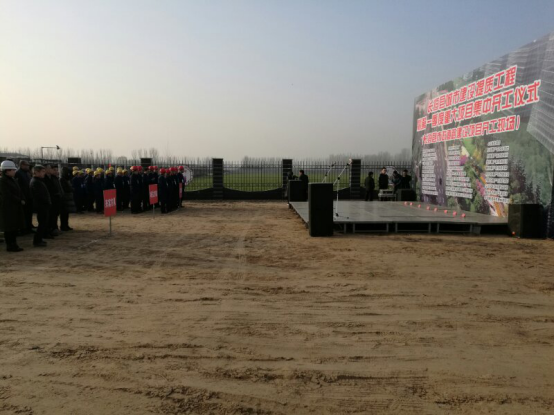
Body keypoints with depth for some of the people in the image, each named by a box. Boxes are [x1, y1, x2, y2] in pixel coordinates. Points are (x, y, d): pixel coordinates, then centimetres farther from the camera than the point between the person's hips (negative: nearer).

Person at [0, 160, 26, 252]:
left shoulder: (13, 180, 13)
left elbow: (19, 191, 13)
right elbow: (8, 195, -18)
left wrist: (23, 200, -4)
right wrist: (20, 201, -15)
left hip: (16, 207, 8)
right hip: (8, 208, -8)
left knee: (16, 227, 10)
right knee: (9, 228, -1)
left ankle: (13, 245, 18)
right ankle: (10, 246, 6)